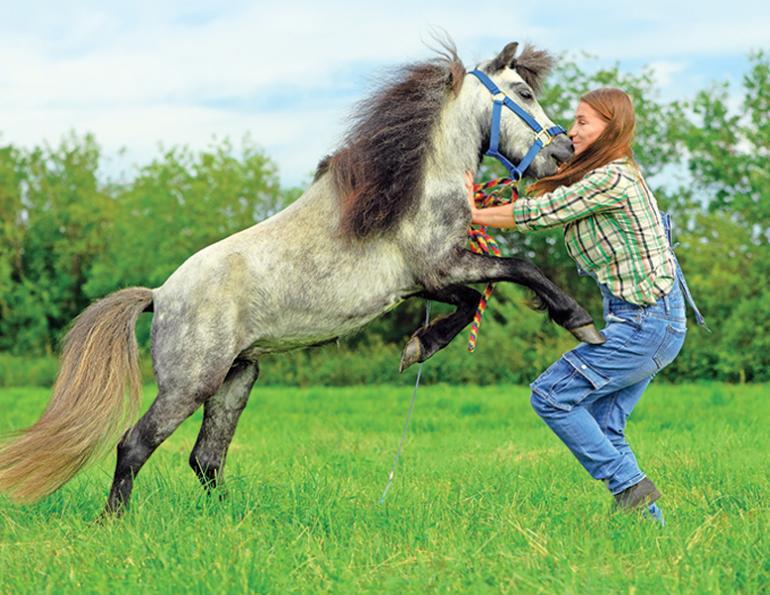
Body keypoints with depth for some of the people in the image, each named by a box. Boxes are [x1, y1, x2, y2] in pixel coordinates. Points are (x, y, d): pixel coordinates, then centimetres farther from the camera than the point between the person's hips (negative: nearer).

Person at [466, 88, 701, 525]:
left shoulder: (611, 180, -18)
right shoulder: (615, 175, 14)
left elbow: (540, 214, -13)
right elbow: (550, 202, 14)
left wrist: (474, 214, -2)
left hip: (645, 323, -10)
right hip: (652, 321, 10)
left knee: (551, 396, -6)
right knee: (604, 426, 12)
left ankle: (631, 487, -2)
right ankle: (648, 515, 14)